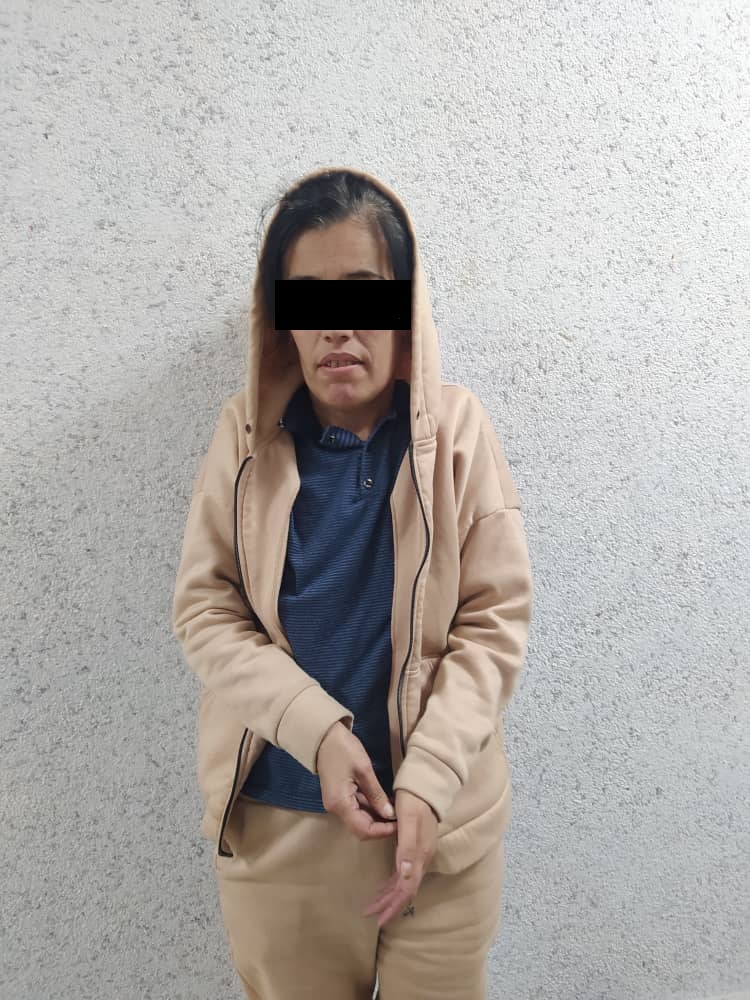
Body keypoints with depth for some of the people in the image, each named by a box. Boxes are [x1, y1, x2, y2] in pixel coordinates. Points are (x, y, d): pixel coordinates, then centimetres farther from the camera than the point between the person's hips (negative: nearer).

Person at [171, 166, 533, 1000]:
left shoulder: (456, 427, -8)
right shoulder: (249, 432, -6)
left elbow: (496, 620, -7)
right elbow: (203, 609, -5)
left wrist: (428, 779, -16)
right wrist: (316, 730, -17)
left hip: (437, 815, 0)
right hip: (273, 819, 1)